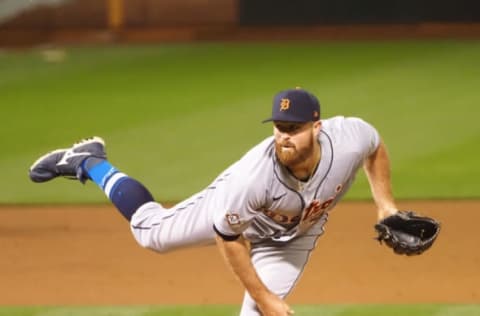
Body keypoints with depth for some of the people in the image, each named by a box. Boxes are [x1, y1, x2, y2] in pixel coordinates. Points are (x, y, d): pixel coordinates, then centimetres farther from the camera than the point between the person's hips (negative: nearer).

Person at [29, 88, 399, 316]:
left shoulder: (349, 138, -38)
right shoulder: (253, 176, -46)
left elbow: (375, 146, -9)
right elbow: (228, 237, -28)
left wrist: (385, 204, -15)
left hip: (295, 236, 2)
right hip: (236, 213, -2)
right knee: (152, 230, 16)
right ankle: (88, 162, 38)